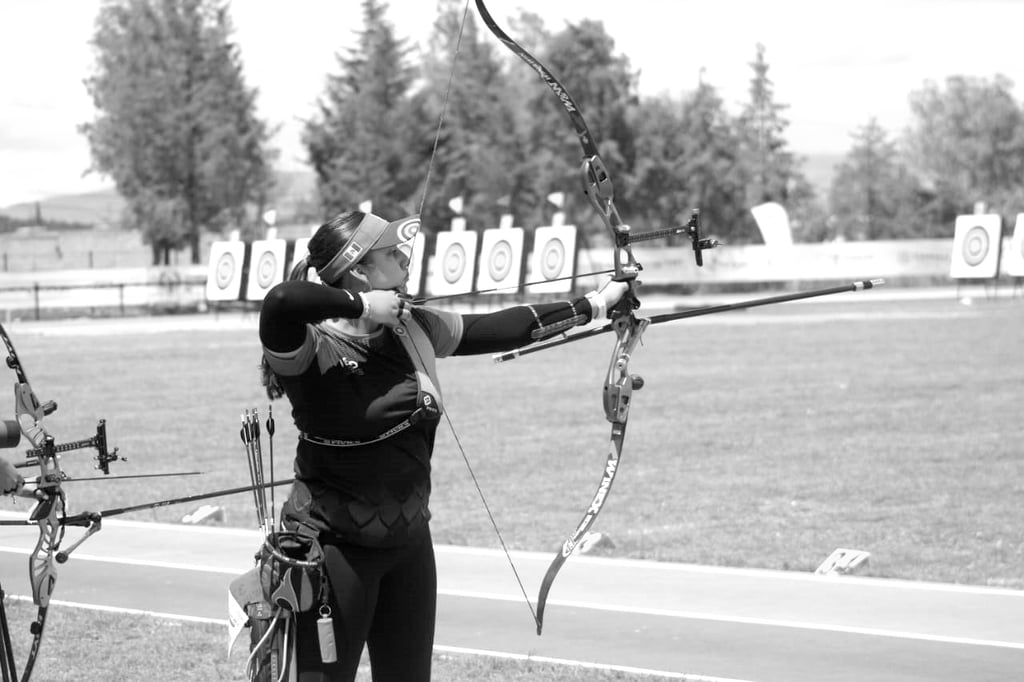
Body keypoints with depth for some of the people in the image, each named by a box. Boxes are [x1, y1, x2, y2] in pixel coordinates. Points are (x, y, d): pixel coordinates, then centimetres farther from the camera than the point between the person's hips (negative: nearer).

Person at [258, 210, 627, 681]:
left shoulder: (414, 329, 4)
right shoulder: (311, 349, -18)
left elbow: (500, 328, 15)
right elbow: (280, 302, -41)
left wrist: (595, 304, 20)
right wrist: (360, 304, -27)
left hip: (409, 545, 7)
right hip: (334, 549, -7)